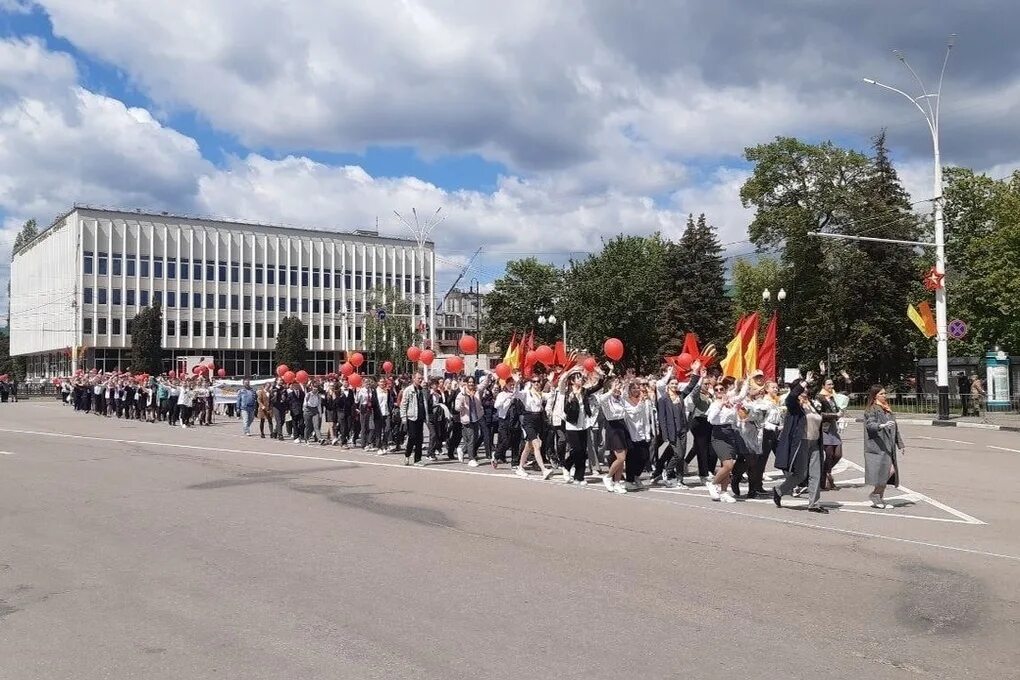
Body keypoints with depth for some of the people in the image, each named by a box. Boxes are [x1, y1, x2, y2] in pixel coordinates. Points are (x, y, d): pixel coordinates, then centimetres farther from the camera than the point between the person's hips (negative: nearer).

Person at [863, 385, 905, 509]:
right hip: (877, 446, -8)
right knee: (887, 470, -15)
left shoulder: (887, 409, 21)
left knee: (891, 471, 4)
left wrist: (900, 444, 25)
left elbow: (895, 428, 26)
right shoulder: (871, 410, -5)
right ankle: (876, 494, 2)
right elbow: (870, 424, -21)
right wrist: (882, 425, -39)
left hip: (888, 446, 8)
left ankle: (878, 498, 13)